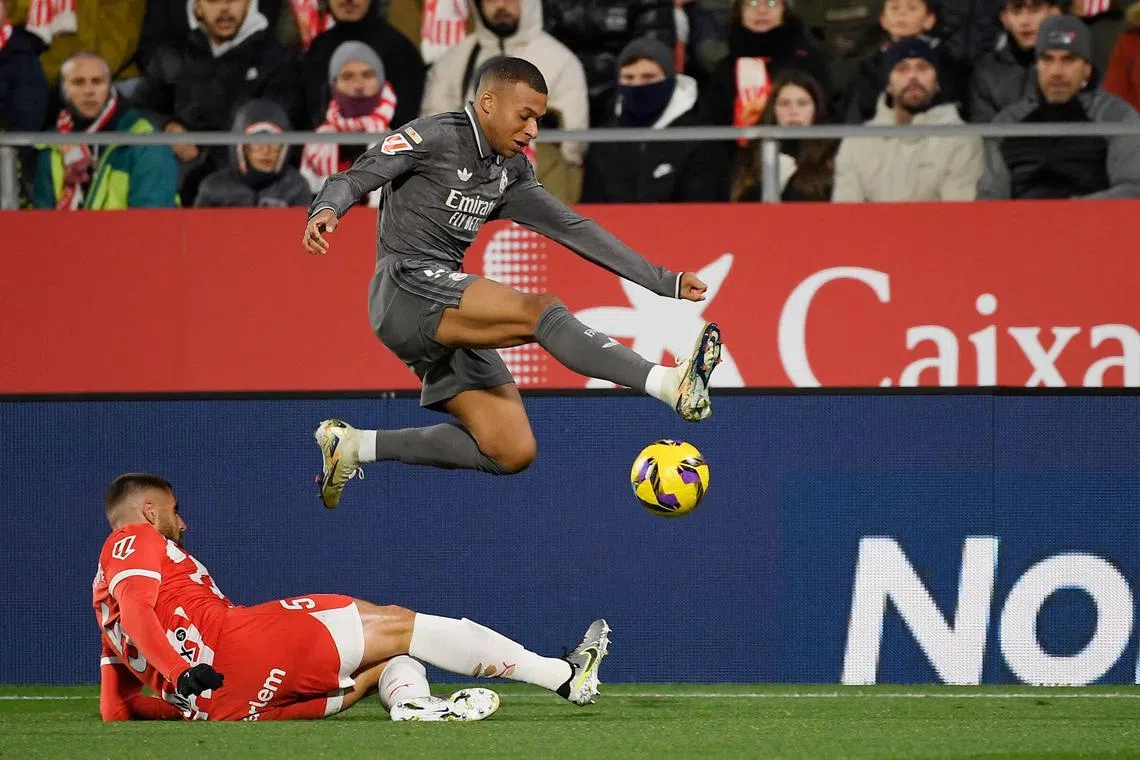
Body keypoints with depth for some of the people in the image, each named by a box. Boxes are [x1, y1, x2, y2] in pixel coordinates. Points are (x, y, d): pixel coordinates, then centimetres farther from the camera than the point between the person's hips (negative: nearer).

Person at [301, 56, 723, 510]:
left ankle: (356, 445, 8)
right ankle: (668, 384, -45)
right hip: (408, 285, -9)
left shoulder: (511, 172, 18)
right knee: (540, 311, -28)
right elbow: (353, 180, -7)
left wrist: (664, 282, 13)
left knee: (512, 453, -2)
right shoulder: (434, 138, -3)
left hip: (450, 320, 9)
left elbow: (574, 230, 18)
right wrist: (326, 210, -32)